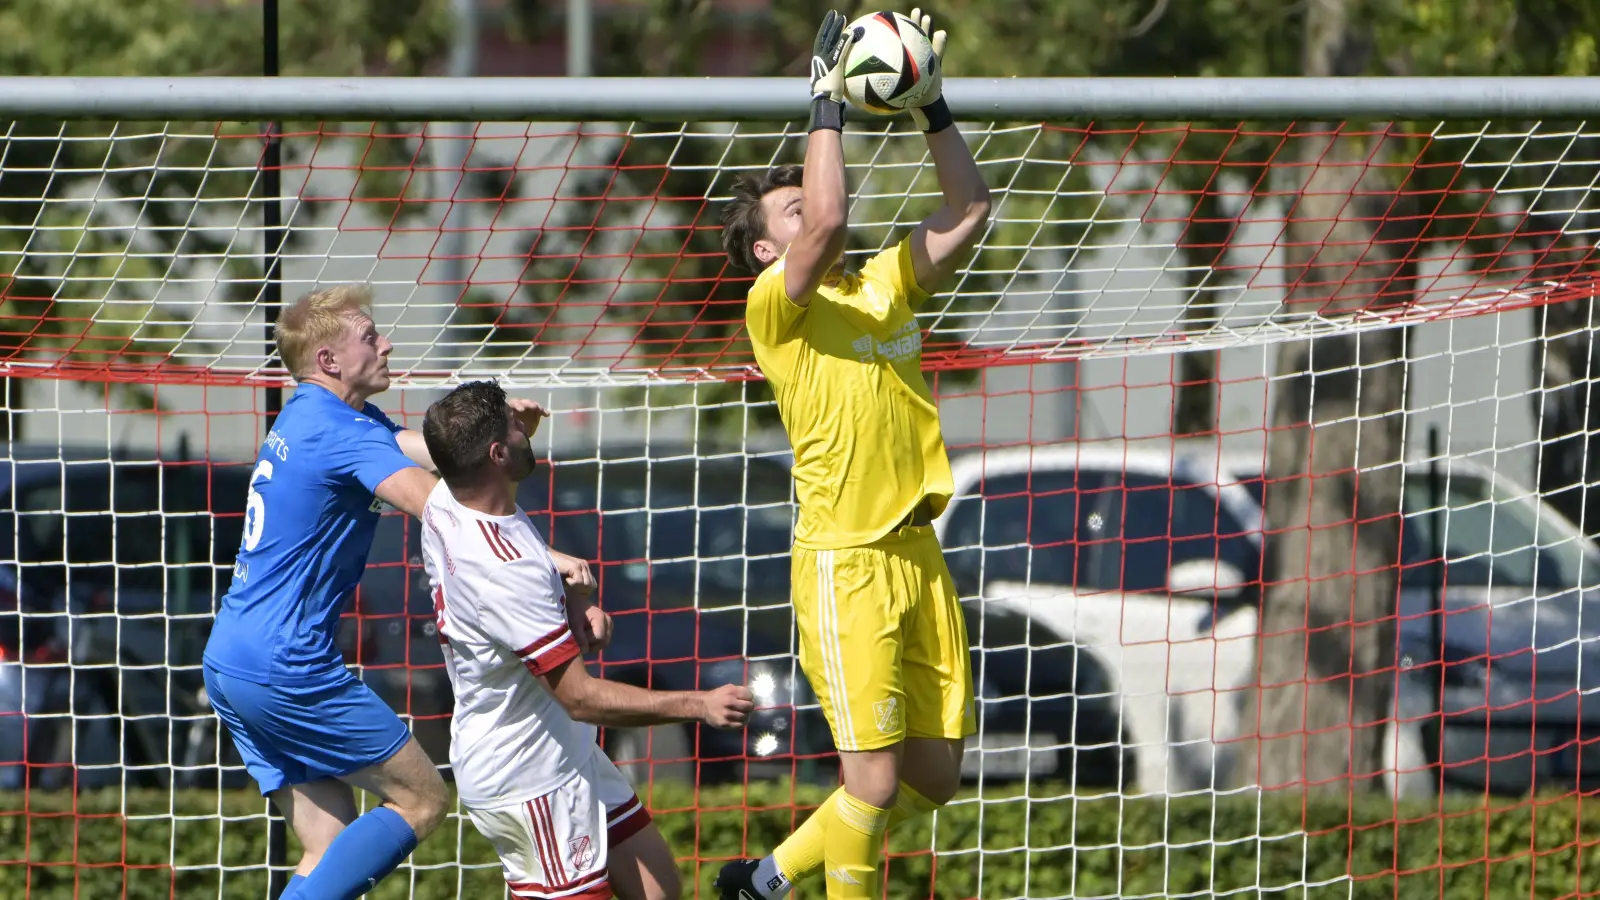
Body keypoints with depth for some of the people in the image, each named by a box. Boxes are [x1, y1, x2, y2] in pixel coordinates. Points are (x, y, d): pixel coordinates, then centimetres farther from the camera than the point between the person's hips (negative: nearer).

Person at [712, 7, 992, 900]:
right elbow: (828, 224, -23)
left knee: (935, 774, 10)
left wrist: (932, 106, 3)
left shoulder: (885, 286, 13)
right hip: (846, 564, -7)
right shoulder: (776, 306, -6)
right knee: (875, 775, -10)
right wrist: (828, 106, -17)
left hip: (918, 553, 7)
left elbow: (968, 210, 12)